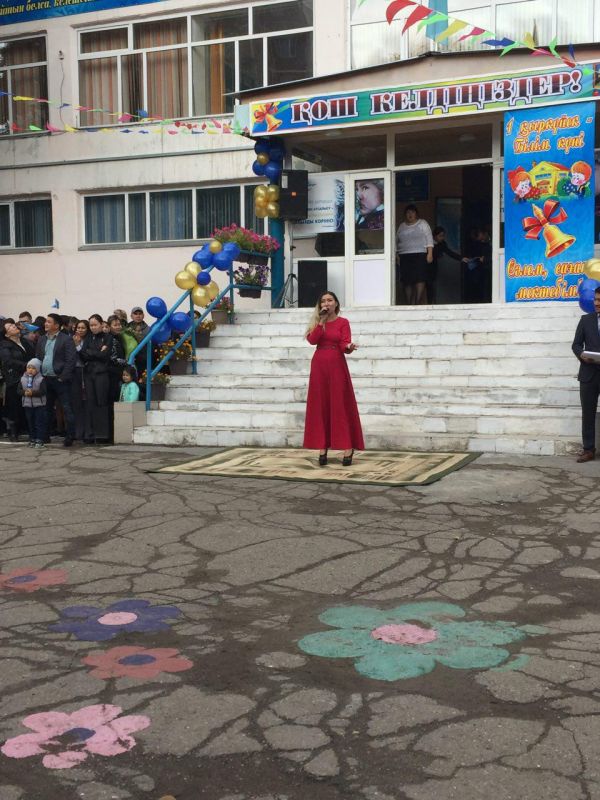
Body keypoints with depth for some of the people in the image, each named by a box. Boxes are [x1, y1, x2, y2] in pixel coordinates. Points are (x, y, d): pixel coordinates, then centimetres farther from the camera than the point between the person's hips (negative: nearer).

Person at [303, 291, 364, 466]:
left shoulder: (343, 322, 1)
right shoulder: (317, 322, 10)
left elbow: (344, 345, -8)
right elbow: (312, 340, -7)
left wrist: (349, 347, -30)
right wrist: (321, 322, -11)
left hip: (337, 365, -3)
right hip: (319, 365, 3)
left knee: (341, 405, -4)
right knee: (320, 406, 2)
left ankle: (348, 448, -3)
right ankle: (322, 448, 6)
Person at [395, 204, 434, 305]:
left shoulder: (423, 224, 8)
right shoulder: (401, 226, 18)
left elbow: (429, 239, 1)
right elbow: (396, 241, 20)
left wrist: (430, 253, -9)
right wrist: (396, 255, 8)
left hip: (420, 255, -3)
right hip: (404, 257, 3)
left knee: (420, 279, -13)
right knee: (407, 280, -3)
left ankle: (418, 302, -10)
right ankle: (409, 303, 0)